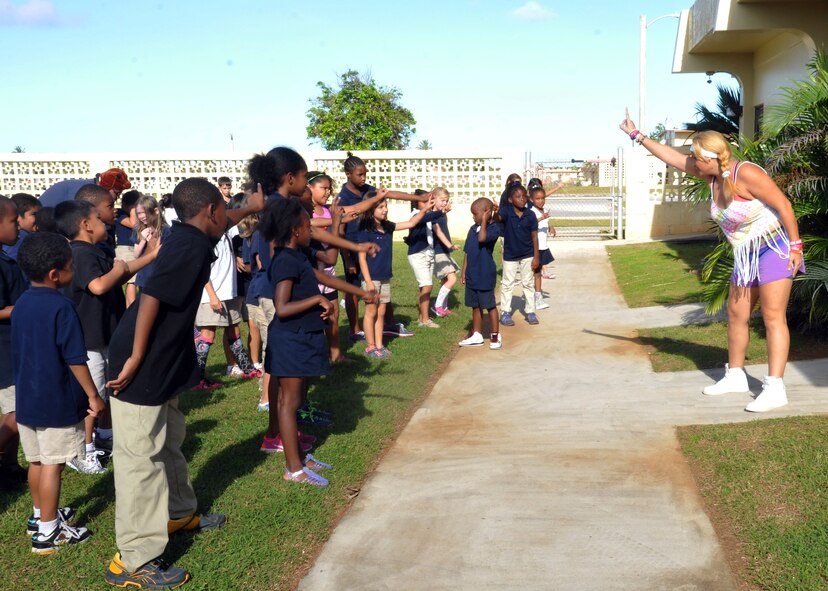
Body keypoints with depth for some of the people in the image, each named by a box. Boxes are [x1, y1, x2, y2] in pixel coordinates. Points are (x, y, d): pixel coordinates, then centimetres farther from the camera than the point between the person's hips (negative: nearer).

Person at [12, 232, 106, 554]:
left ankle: (40, 514, 35)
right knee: (52, 465, 1)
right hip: (57, 401, -8)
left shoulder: (20, 305, 5)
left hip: (27, 398, 8)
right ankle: (48, 532, 9)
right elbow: (75, 359, -19)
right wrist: (93, 395, -10)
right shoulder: (61, 306, -19)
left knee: (37, 461, 20)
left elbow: (17, 354, 14)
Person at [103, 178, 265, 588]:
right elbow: (151, 296, -26)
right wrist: (135, 359, -24)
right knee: (140, 458, -5)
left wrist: (250, 208, 49)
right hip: (142, 367, -10)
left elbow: (219, 226, 34)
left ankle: (179, 513, 41)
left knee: (169, 440, 23)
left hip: (161, 365, 10)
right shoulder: (190, 245, -19)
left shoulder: (189, 236, 10)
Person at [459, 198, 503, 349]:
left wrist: (484, 220, -21)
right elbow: (467, 252, 13)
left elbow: (482, 238, -33)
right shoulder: (473, 229, 8)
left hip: (486, 275, -7)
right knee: (475, 306, 15)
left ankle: (496, 335, 14)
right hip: (472, 275, 7)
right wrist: (463, 272, 13)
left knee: (490, 305, 3)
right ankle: (476, 335, 25)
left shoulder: (494, 228, -12)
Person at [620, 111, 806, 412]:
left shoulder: (746, 174, -21)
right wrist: (637, 135, 10)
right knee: (736, 315, 12)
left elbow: (783, 205, -19)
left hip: (774, 249, -9)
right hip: (746, 257, 9)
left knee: (773, 316, -12)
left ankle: (775, 388, -13)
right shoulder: (712, 174, 3)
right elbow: (672, 157, 9)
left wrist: (795, 246, -20)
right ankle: (735, 376, 25)